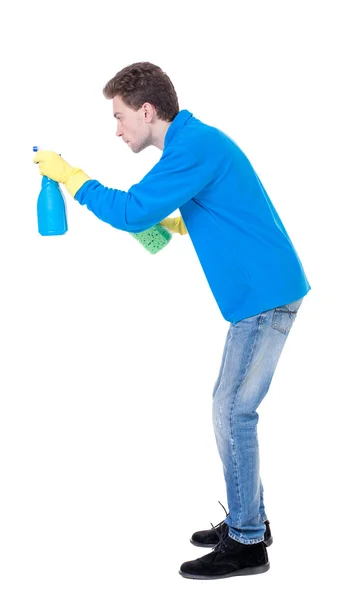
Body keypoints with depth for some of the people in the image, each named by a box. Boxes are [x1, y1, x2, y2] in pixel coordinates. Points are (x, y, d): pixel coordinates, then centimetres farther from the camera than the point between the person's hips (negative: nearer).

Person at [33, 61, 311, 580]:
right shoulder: (195, 141, 16)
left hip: (265, 294, -10)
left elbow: (132, 212, -20)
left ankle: (246, 544, 4)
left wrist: (69, 175, -9)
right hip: (263, 292, 10)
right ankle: (248, 519, 25)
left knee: (232, 413, -5)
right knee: (233, 409, 15)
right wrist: (174, 225, 12)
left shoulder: (194, 144, -16)